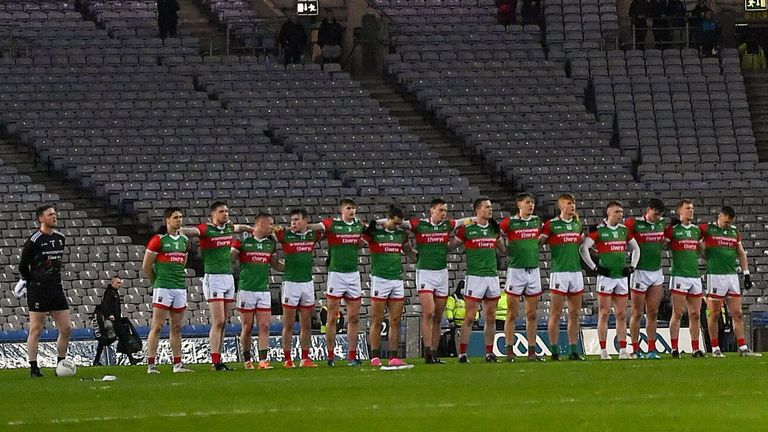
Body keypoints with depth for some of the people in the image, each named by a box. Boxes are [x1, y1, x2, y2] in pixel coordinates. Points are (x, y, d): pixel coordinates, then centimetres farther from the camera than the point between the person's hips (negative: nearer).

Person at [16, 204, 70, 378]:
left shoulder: (60, 238, 10)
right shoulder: (34, 240, -11)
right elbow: (23, 267, -4)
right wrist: (32, 283, 5)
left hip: (56, 289, 7)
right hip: (38, 290, -7)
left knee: (67, 329, 3)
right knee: (36, 330, -3)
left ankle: (60, 364, 15)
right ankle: (34, 368, 2)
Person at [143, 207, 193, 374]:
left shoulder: (184, 241, 12)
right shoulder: (158, 240, -6)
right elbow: (146, 266, -3)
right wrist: (157, 281, 7)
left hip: (180, 288, 6)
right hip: (163, 289, -6)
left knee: (176, 328, 10)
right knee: (157, 327, -8)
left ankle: (177, 364, 14)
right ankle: (151, 364, -8)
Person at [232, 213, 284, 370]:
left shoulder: (271, 242, 12)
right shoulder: (243, 239, -4)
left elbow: (275, 264, 22)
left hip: (264, 290, 4)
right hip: (246, 289, -4)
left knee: (264, 326, -5)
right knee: (247, 328, 2)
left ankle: (263, 360, -7)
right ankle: (247, 360, 13)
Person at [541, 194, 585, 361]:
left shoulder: (578, 224, 13)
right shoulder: (551, 225, -4)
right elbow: (537, 241, -3)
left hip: (576, 271, 5)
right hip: (559, 272, -5)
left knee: (574, 314, 6)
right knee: (556, 314, -4)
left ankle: (573, 350, 9)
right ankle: (555, 351, -1)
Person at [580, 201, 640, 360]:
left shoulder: (624, 230, 11)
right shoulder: (599, 231, -5)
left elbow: (635, 248, 24)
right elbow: (583, 249, -9)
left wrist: (632, 266, 11)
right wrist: (594, 267, -9)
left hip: (622, 276, 5)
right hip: (605, 276, -5)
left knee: (621, 315, 5)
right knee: (604, 314, -4)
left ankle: (623, 350, 6)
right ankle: (603, 351, -3)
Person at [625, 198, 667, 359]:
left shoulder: (662, 224, 8)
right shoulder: (634, 224, -10)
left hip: (657, 273, 5)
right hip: (640, 272, -5)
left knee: (653, 313, 5)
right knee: (637, 314, 0)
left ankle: (652, 350, 8)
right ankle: (635, 350, 4)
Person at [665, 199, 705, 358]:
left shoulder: (696, 230, 15)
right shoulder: (673, 229, -3)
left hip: (695, 276, 6)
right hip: (679, 276, -6)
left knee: (695, 315, 5)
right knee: (678, 314, -6)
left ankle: (696, 349, 8)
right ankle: (674, 349, -4)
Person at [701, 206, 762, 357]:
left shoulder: (734, 231, 14)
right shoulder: (708, 229, -1)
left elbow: (741, 254, 21)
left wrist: (746, 274, 17)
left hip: (732, 276, 5)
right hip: (715, 276, -5)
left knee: (738, 314, 4)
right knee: (714, 314, -1)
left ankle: (743, 348, 5)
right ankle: (715, 349, 5)